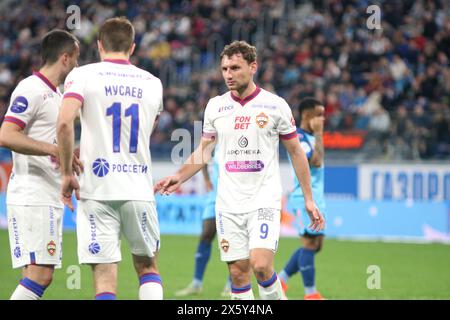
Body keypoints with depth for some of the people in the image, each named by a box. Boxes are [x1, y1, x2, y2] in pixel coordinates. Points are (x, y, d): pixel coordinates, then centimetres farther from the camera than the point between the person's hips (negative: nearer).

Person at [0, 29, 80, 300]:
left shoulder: (56, 94, 20)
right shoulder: (31, 89, -10)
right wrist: (54, 149, -26)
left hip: (51, 200, 10)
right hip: (31, 198, -10)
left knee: (40, 276, 6)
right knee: (39, 276, -17)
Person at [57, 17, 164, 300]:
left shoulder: (83, 76, -1)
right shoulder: (152, 83, 11)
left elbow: (65, 123, -17)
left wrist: (67, 173, -7)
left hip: (97, 191, -2)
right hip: (139, 189, 3)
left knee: (105, 276, -1)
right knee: (148, 266, 18)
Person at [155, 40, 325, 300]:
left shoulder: (275, 105, -1)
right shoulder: (216, 106, 7)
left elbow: (296, 152, 5)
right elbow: (204, 152, 14)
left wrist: (309, 199, 4)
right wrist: (179, 177, -4)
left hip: (265, 200, -3)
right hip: (229, 203, 3)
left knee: (261, 265, -19)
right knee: (238, 272, 0)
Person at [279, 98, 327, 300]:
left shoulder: (310, 137, 16)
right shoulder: (298, 137, -14)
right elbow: (316, 161, -26)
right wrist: (319, 134, -19)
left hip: (316, 198, 10)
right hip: (305, 198, -10)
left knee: (315, 244, 11)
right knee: (310, 243, -9)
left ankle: (280, 281, 17)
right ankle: (310, 294, -6)